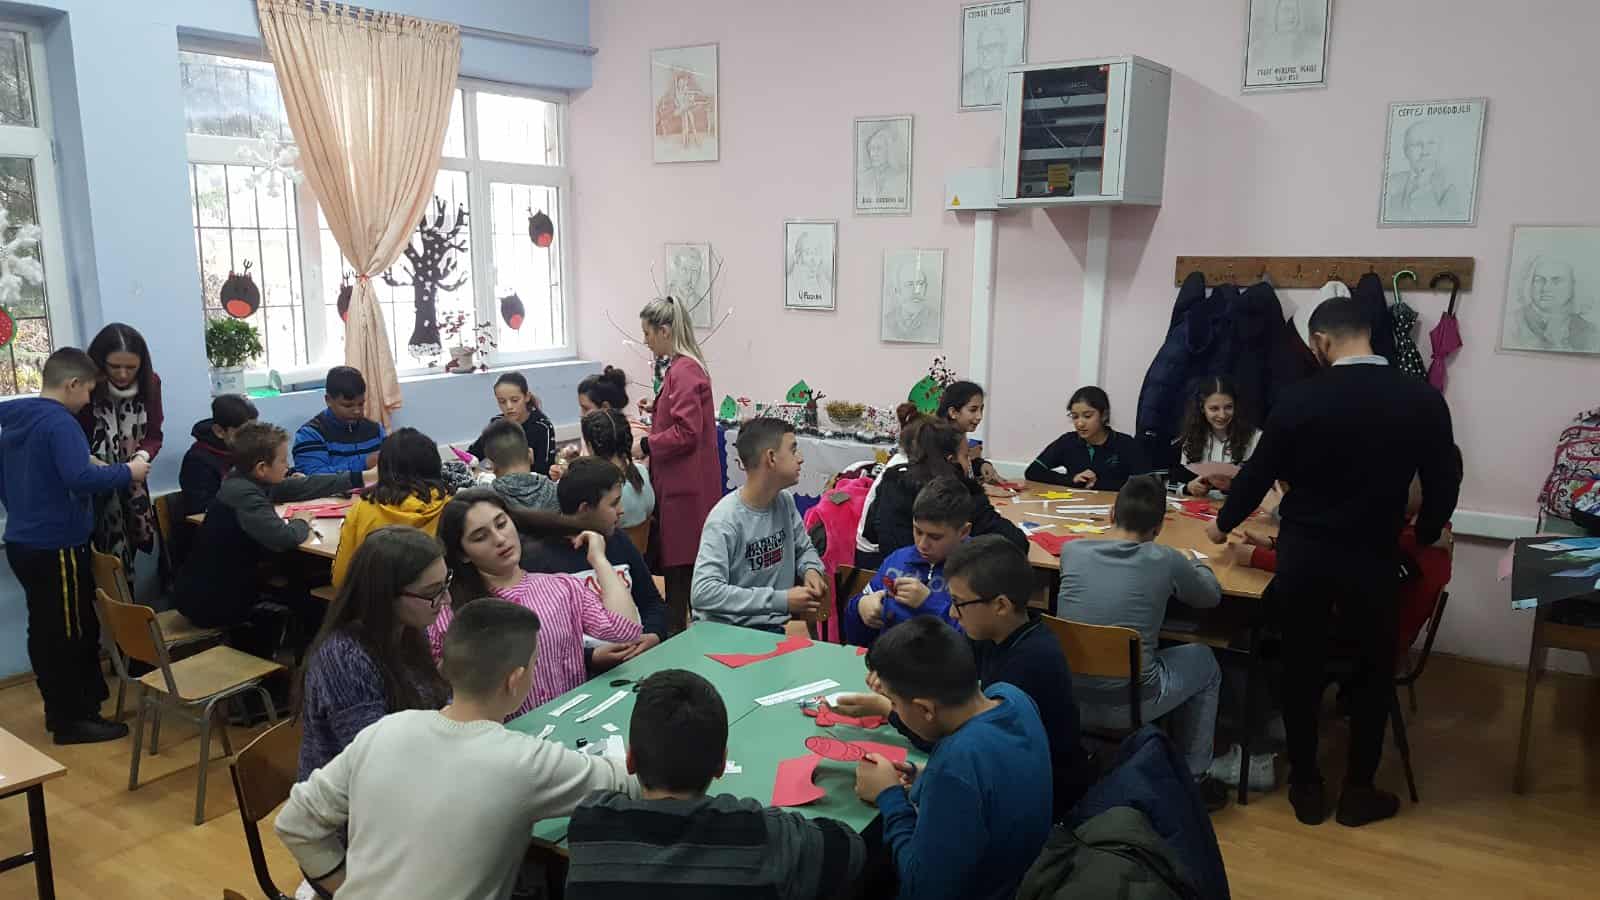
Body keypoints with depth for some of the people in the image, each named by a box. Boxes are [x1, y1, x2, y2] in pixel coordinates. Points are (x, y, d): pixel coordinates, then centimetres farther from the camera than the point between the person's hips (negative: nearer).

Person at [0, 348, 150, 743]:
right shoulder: (60, 423, -19)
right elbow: (80, 478, -32)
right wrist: (128, 472, -19)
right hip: (57, 547, -9)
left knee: (46, 633, 18)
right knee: (70, 634, 1)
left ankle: (61, 710, 29)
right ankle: (71, 720, 10)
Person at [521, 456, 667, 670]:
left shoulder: (618, 540, 16)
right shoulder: (536, 558, -5)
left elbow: (653, 602, 24)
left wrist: (654, 635, 4)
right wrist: (591, 659, -19)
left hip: (638, 658, 6)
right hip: (582, 674, -6)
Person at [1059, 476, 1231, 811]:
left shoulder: (1071, 551, -5)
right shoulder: (1167, 561, -12)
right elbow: (1212, 596, 9)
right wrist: (1195, 563, 30)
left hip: (1068, 697, 4)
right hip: (1129, 704, -3)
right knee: (1205, 662, 24)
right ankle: (1194, 779, 32)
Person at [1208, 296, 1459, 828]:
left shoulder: (1301, 398, -9)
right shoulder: (1422, 399, -8)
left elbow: (1259, 472, 0)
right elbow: (1444, 483, 1)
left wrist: (1224, 523, 18)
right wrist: (1425, 535, 21)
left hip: (1302, 552, 0)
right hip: (1373, 556, 0)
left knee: (1302, 668, 14)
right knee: (1374, 671, 18)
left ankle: (1306, 786, 24)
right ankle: (1358, 792, 25)